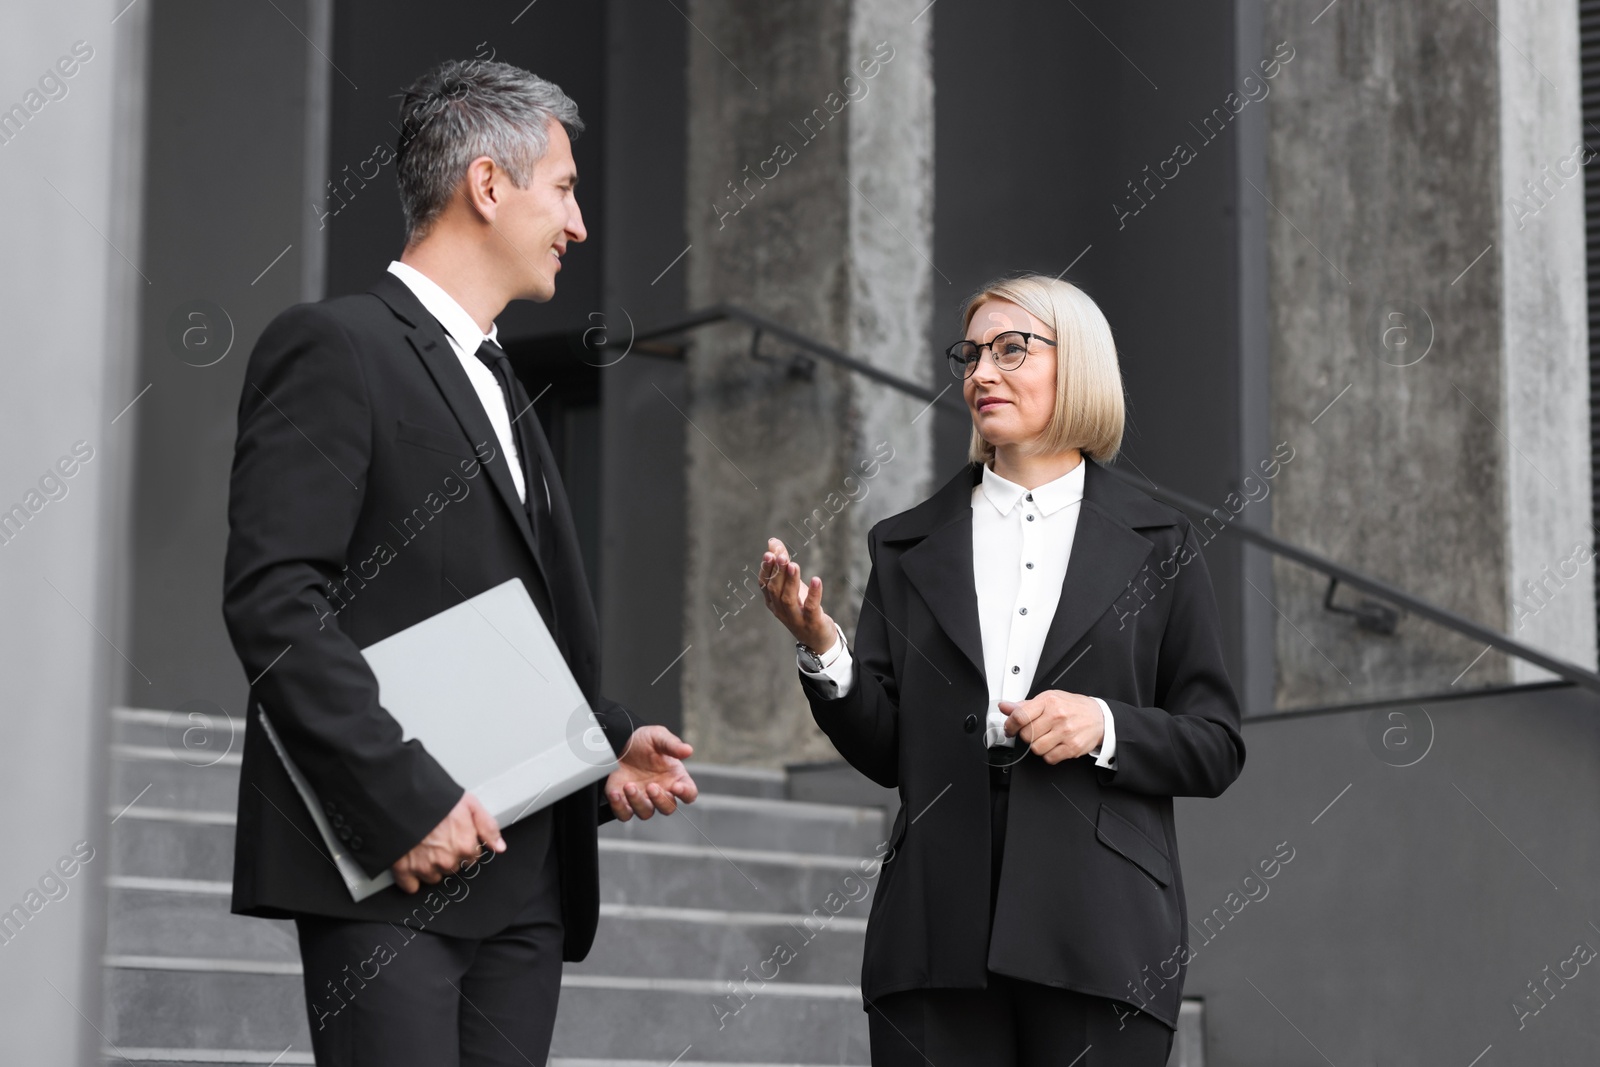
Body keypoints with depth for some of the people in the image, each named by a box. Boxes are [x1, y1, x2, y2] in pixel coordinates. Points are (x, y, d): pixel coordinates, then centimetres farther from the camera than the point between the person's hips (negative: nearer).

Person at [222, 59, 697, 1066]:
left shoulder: (501, 387, 25)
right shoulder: (334, 348, -4)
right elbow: (274, 598, -15)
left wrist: (610, 741, 8)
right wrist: (406, 797, -20)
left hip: (523, 879, 8)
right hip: (387, 870, -8)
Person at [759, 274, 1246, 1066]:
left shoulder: (1157, 545, 9)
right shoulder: (909, 546, 14)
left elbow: (1215, 748, 8)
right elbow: (883, 751, 8)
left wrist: (1105, 726, -10)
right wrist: (821, 647, -9)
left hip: (1097, 941, -1)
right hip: (939, 937, 1)